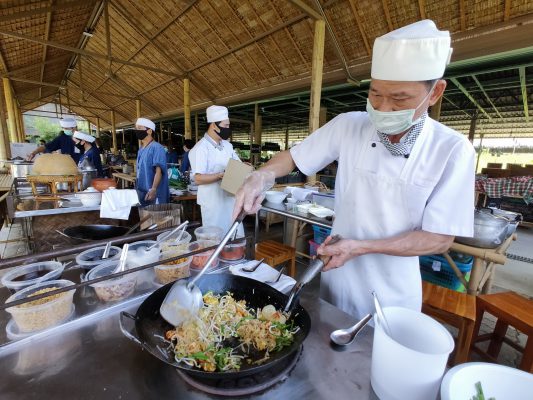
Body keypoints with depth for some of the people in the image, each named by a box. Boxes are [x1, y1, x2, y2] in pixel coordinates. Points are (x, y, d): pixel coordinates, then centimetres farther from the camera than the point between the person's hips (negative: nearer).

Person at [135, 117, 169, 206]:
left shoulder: (156, 147, -12)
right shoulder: (141, 149, 14)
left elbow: (159, 171, -20)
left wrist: (153, 189, -31)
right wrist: (138, 190, 20)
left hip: (154, 194, -9)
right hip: (142, 193, 9)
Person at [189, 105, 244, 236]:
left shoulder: (227, 145, 9)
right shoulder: (201, 148, -15)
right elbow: (198, 179, -20)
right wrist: (221, 175, -31)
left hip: (231, 198, 7)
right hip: (213, 202, -7)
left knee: (236, 236, 17)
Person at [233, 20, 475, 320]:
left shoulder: (453, 150, -17)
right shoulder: (348, 126, -12)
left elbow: (440, 238, -15)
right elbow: (293, 157, -3)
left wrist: (362, 246, -27)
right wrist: (263, 176, -24)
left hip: (393, 292, -1)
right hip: (337, 275, 2)